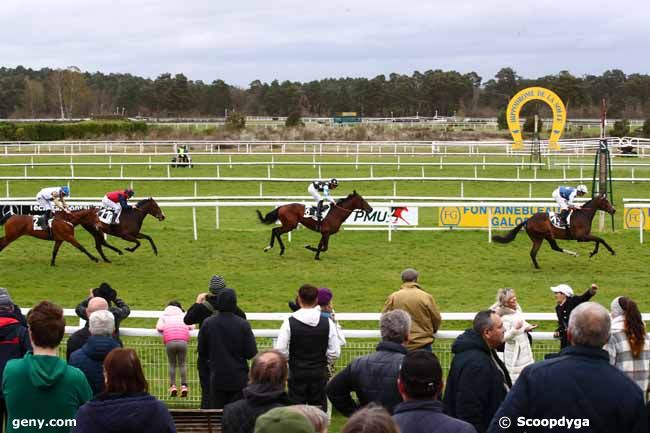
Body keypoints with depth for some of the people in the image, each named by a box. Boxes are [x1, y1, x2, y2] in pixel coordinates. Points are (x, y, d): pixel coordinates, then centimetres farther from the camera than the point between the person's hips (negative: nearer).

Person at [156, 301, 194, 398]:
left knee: (172, 364, 12)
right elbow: (191, 326, 19)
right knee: (182, 364, 11)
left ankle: (173, 386, -1)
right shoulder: (183, 315, 28)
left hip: (170, 342, 0)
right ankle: (184, 385, -3)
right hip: (182, 341, 0)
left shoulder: (164, 316, 25)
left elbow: (159, 327, 10)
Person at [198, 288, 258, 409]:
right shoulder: (243, 325, -11)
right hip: (239, 379, -2)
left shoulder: (207, 324, -5)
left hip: (217, 379, 2)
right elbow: (251, 353, -10)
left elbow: (202, 352, 2)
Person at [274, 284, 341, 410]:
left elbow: (280, 351, -13)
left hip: (297, 373, -1)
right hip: (319, 374, 2)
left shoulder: (290, 322, -12)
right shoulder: (327, 323, -6)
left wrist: (292, 359, 7)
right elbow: (334, 353, -5)